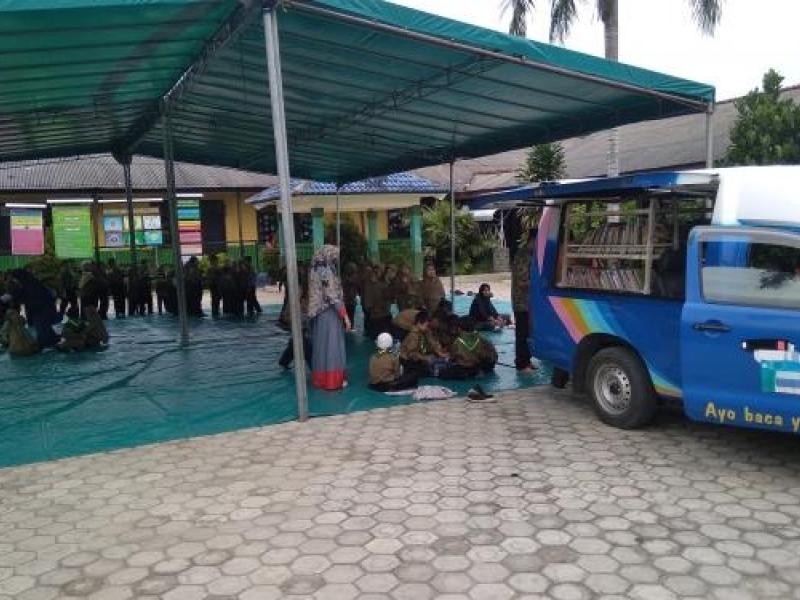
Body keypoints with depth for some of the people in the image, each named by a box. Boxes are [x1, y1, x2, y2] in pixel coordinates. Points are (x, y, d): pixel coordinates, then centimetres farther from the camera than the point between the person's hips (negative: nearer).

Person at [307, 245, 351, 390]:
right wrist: (345, 315, -17)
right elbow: (334, 297, -20)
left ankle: (320, 378, 20)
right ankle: (333, 380, 2)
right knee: (331, 345, -3)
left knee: (321, 345, 13)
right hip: (330, 314, -9)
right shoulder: (327, 272, -17)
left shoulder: (317, 271, 9)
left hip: (320, 313, 9)